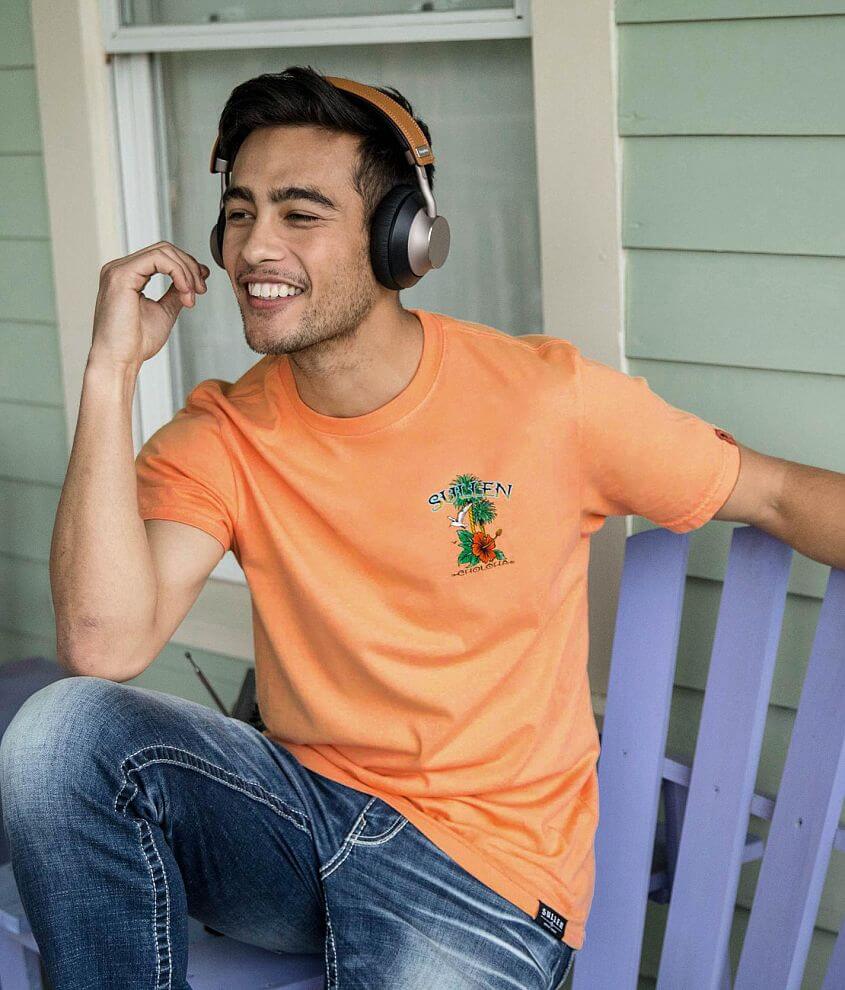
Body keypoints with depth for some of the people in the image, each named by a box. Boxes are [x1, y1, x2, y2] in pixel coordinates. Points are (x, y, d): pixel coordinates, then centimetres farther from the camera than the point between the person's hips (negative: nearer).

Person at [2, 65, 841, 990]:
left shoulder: (546, 398, -9)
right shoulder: (220, 437, -3)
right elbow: (103, 646, -19)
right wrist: (111, 369, -19)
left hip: (484, 860, -2)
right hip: (300, 803, 2)